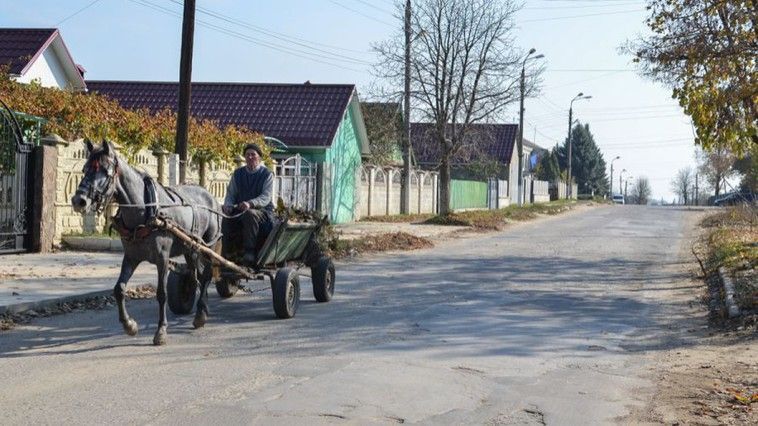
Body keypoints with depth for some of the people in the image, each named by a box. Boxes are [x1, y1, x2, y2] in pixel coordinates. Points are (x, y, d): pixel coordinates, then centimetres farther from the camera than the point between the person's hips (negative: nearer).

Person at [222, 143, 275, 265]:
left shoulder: (267, 174, -1)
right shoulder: (237, 174, 12)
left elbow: (265, 197, -14)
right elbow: (230, 194, 11)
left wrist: (250, 203, -34)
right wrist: (228, 205, -14)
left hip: (262, 211, -4)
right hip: (240, 210, 4)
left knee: (249, 214, -38)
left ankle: (250, 252, -36)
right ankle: (226, 254, -23)